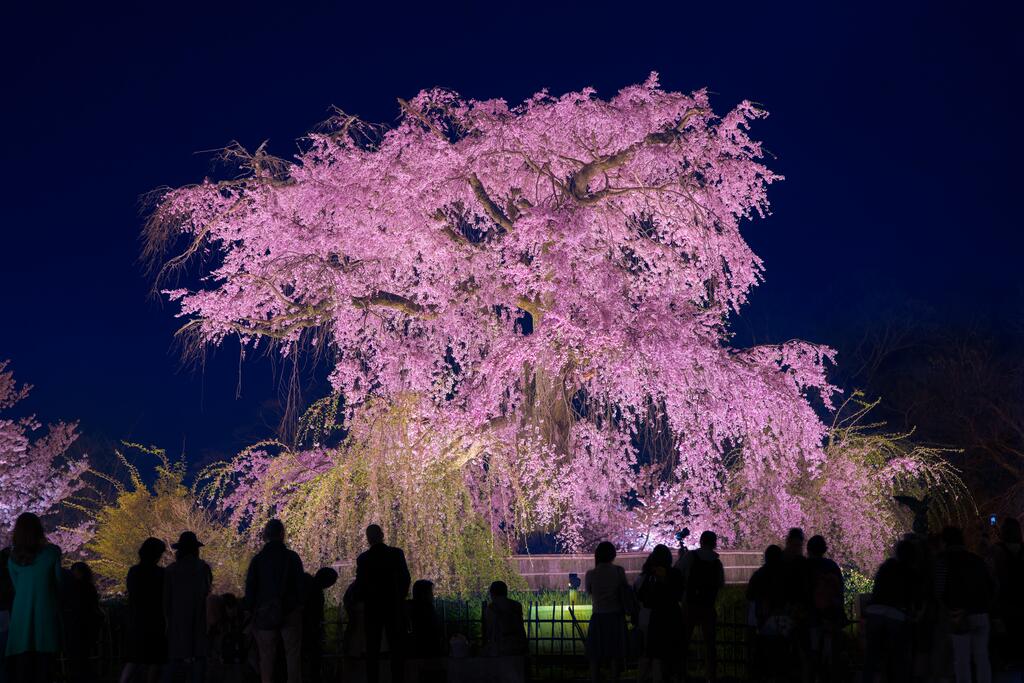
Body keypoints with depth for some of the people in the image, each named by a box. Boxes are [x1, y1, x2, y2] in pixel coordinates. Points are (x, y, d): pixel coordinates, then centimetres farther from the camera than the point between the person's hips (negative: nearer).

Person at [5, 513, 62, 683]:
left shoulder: (13, 559, 5)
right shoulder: (52, 552, -5)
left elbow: (17, 588, 12)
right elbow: (59, 581, 3)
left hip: (21, 619, 3)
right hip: (46, 617, -3)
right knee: (43, 667, -1)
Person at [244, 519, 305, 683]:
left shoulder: (258, 559, -1)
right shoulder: (292, 557, -3)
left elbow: (250, 590, 0)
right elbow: (300, 585, -1)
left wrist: (252, 610, 10)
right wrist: (298, 605, 8)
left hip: (264, 615, 1)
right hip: (290, 614, -1)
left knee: (266, 657, 5)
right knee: (293, 656, 3)